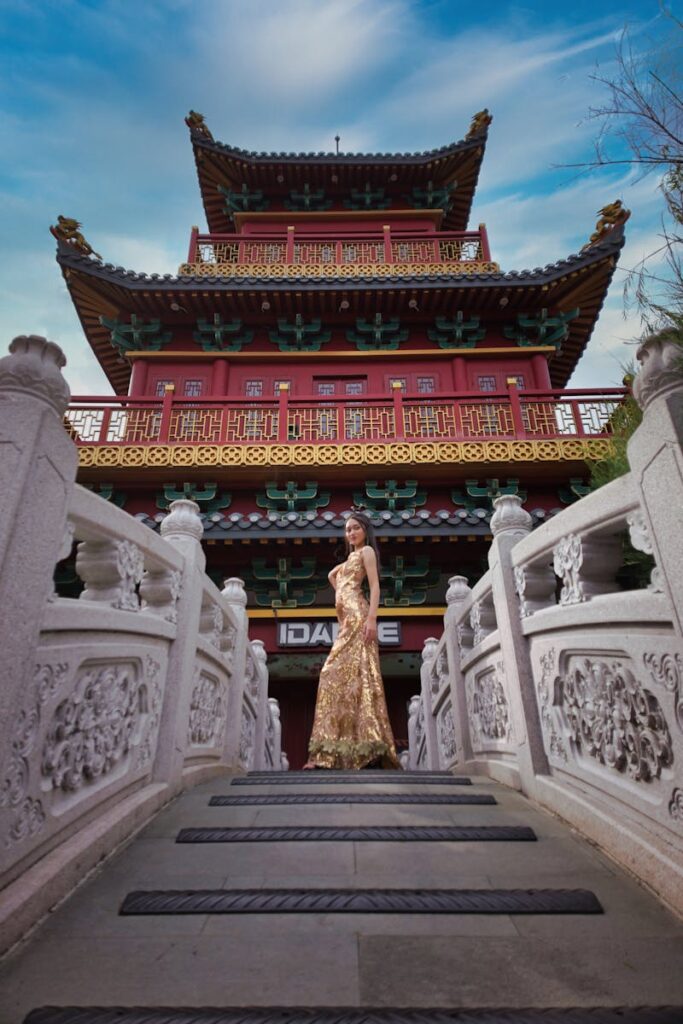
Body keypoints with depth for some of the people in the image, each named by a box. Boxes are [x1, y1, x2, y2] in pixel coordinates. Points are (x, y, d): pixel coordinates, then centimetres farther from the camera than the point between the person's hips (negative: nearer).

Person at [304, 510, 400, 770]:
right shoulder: (351, 557, 29)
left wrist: (372, 618, -20)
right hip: (347, 619, 9)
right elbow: (332, 575, 46)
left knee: (356, 672, -17)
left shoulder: (367, 551, 5)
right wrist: (340, 594, 28)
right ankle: (338, 748, 2)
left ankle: (371, 747, -20)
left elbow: (375, 586, -7)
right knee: (338, 675, 2)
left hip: (357, 616, -9)